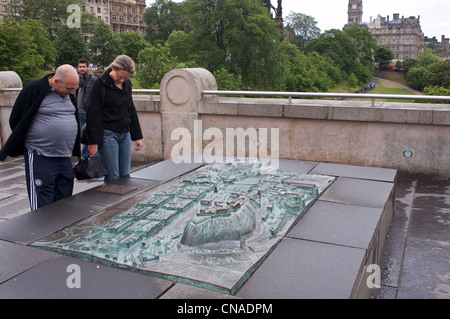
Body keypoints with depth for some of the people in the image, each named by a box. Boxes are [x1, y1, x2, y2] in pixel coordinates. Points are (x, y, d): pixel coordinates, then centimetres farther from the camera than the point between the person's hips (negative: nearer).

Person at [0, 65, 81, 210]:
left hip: (65, 158, 6)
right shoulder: (34, 89, -10)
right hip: (40, 159, -6)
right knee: (42, 207, -4)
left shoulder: (69, 93, 10)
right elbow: (15, 120, -2)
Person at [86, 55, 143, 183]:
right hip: (108, 135, -6)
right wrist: (93, 142, -12)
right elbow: (93, 114, -9)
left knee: (125, 176, 7)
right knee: (113, 178, -5)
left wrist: (137, 136, 18)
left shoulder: (127, 84, 11)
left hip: (125, 134, 6)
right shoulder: (101, 84, -8)